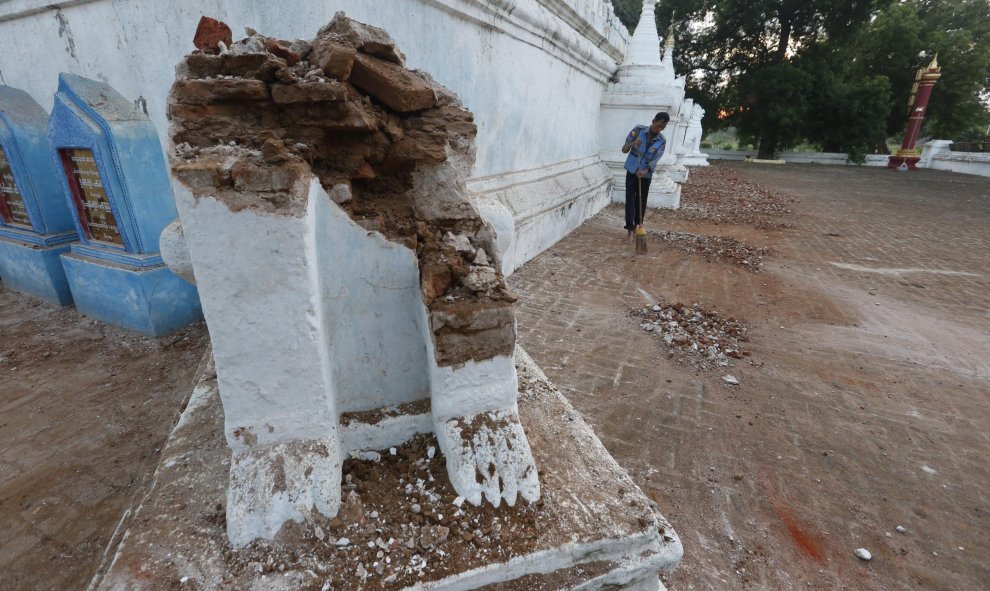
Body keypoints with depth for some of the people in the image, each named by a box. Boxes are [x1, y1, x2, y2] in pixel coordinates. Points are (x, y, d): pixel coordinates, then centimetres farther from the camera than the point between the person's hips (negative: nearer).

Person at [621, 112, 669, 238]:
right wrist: (632, 144, -30)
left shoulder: (662, 141, -7)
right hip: (632, 172, -1)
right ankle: (630, 228, -6)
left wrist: (645, 171, -35)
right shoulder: (638, 130, -8)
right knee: (630, 200, -7)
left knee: (642, 201, 10)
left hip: (646, 175, 1)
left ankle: (638, 223, 30)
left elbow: (654, 161, -16)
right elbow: (624, 150, -9)